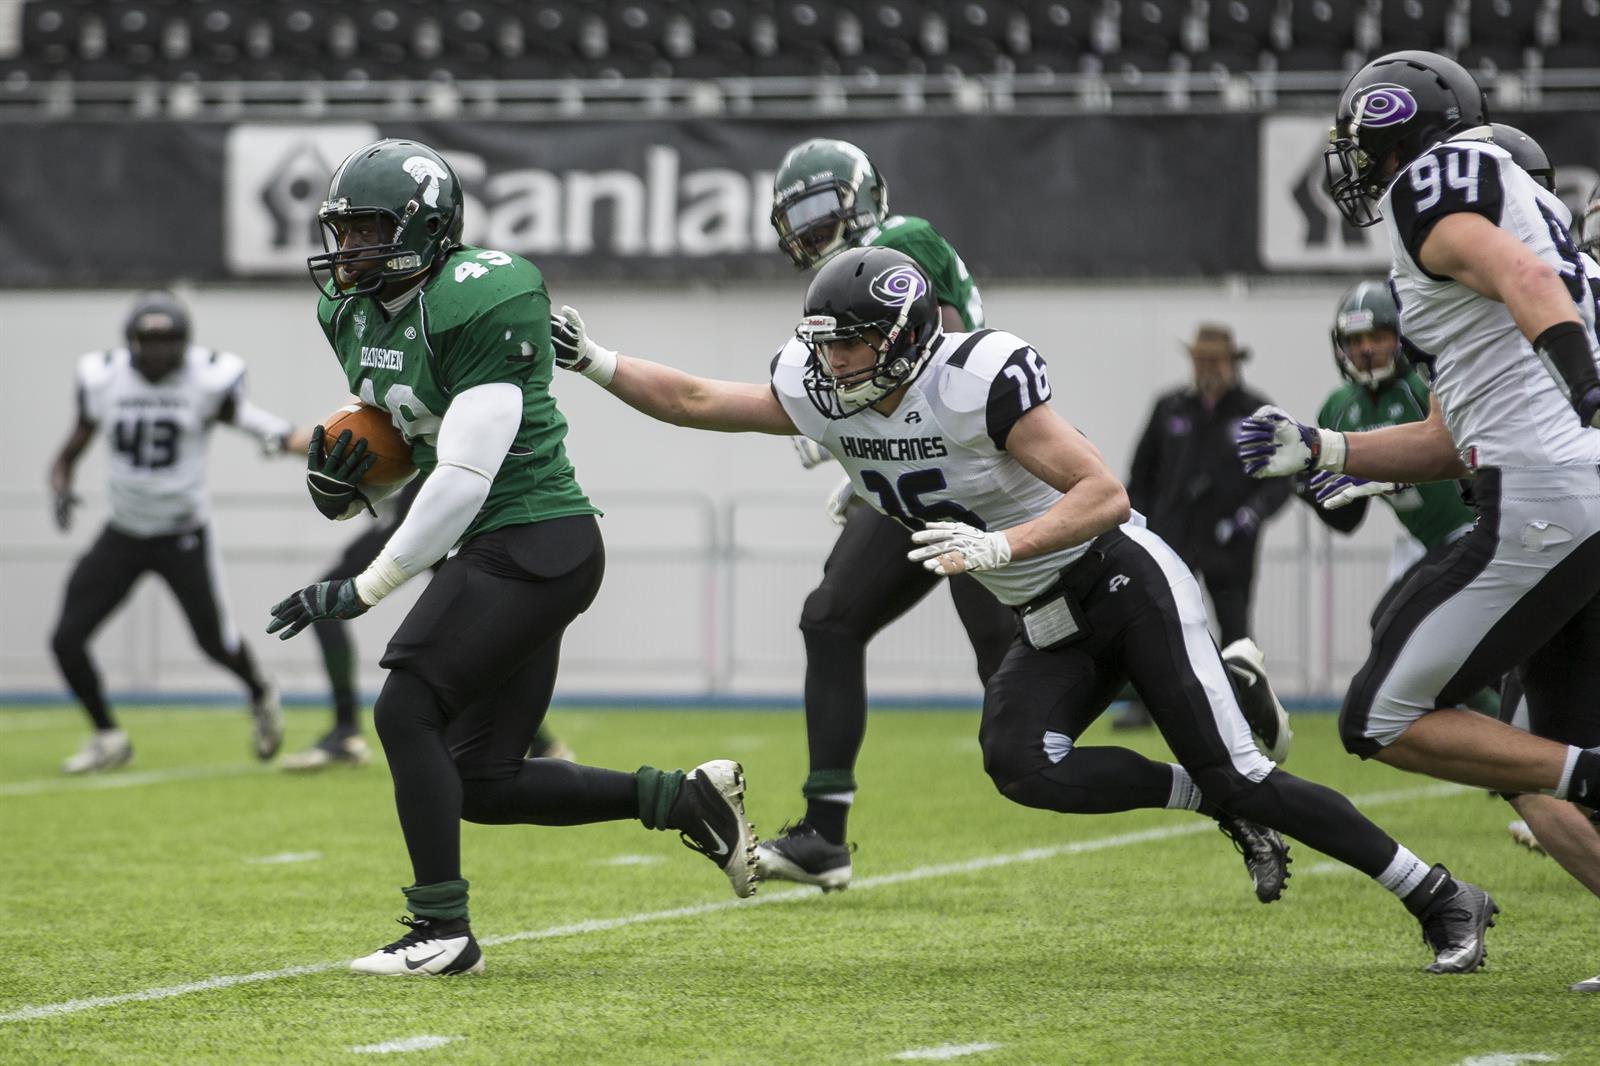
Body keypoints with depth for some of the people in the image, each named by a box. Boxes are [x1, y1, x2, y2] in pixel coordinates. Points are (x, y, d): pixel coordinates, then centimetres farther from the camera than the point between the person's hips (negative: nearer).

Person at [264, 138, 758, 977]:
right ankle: (686, 798, 17)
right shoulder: (353, 313, 10)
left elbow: (466, 476, -23)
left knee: (406, 711, -14)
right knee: (484, 785, 6)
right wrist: (339, 481, -1)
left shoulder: (477, 305, -18)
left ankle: (442, 932, -6)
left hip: (533, 544, -10)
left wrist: (364, 589, -20)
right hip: (494, 554, 10)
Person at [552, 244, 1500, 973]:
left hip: (1127, 585, -7)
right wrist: (592, 361, -7)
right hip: (1053, 630, 7)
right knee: (1020, 766, -19)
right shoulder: (825, 397, -3)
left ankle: (1443, 901, -2)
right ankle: (1219, 808, 0)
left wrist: (999, 546, -38)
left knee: (1234, 771, -13)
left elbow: (1105, 496, -27)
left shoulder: (979, 380, -24)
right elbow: (695, 401, 5)